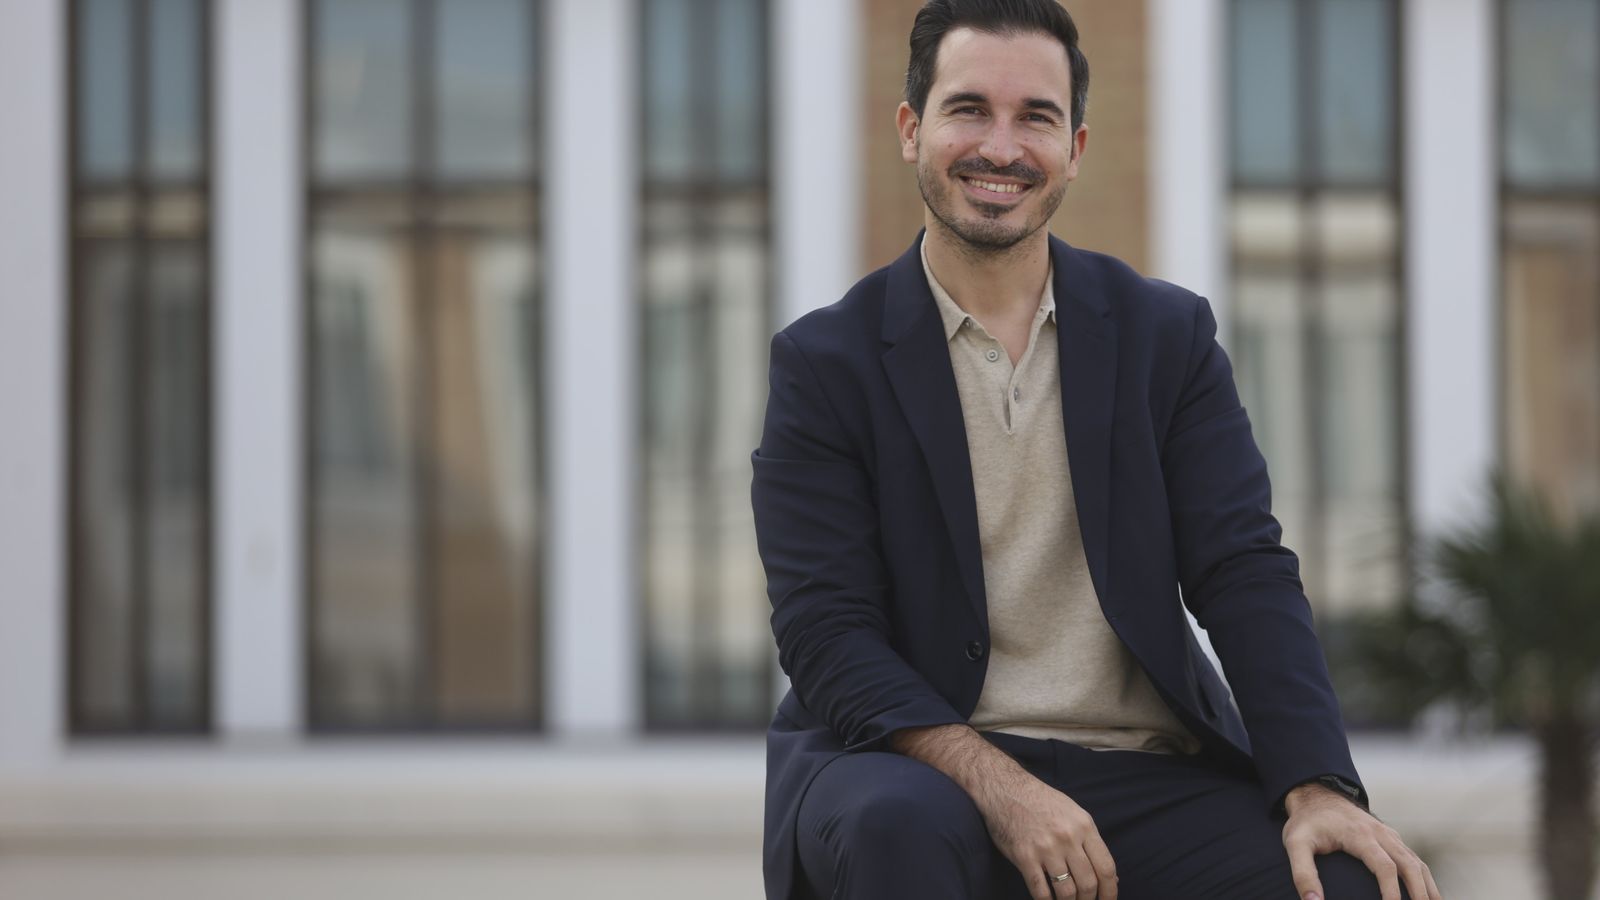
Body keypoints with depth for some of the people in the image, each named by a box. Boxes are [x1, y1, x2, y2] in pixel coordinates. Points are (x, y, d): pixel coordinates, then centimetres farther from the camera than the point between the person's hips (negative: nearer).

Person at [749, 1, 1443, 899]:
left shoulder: (1168, 336, 10)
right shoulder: (826, 363, 2)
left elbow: (1245, 578, 1)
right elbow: (826, 637, -7)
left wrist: (1318, 788, -16)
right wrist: (995, 783, -23)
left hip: (1151, 773, 2)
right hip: (924, 766, -2)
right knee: (899, 826, -37)